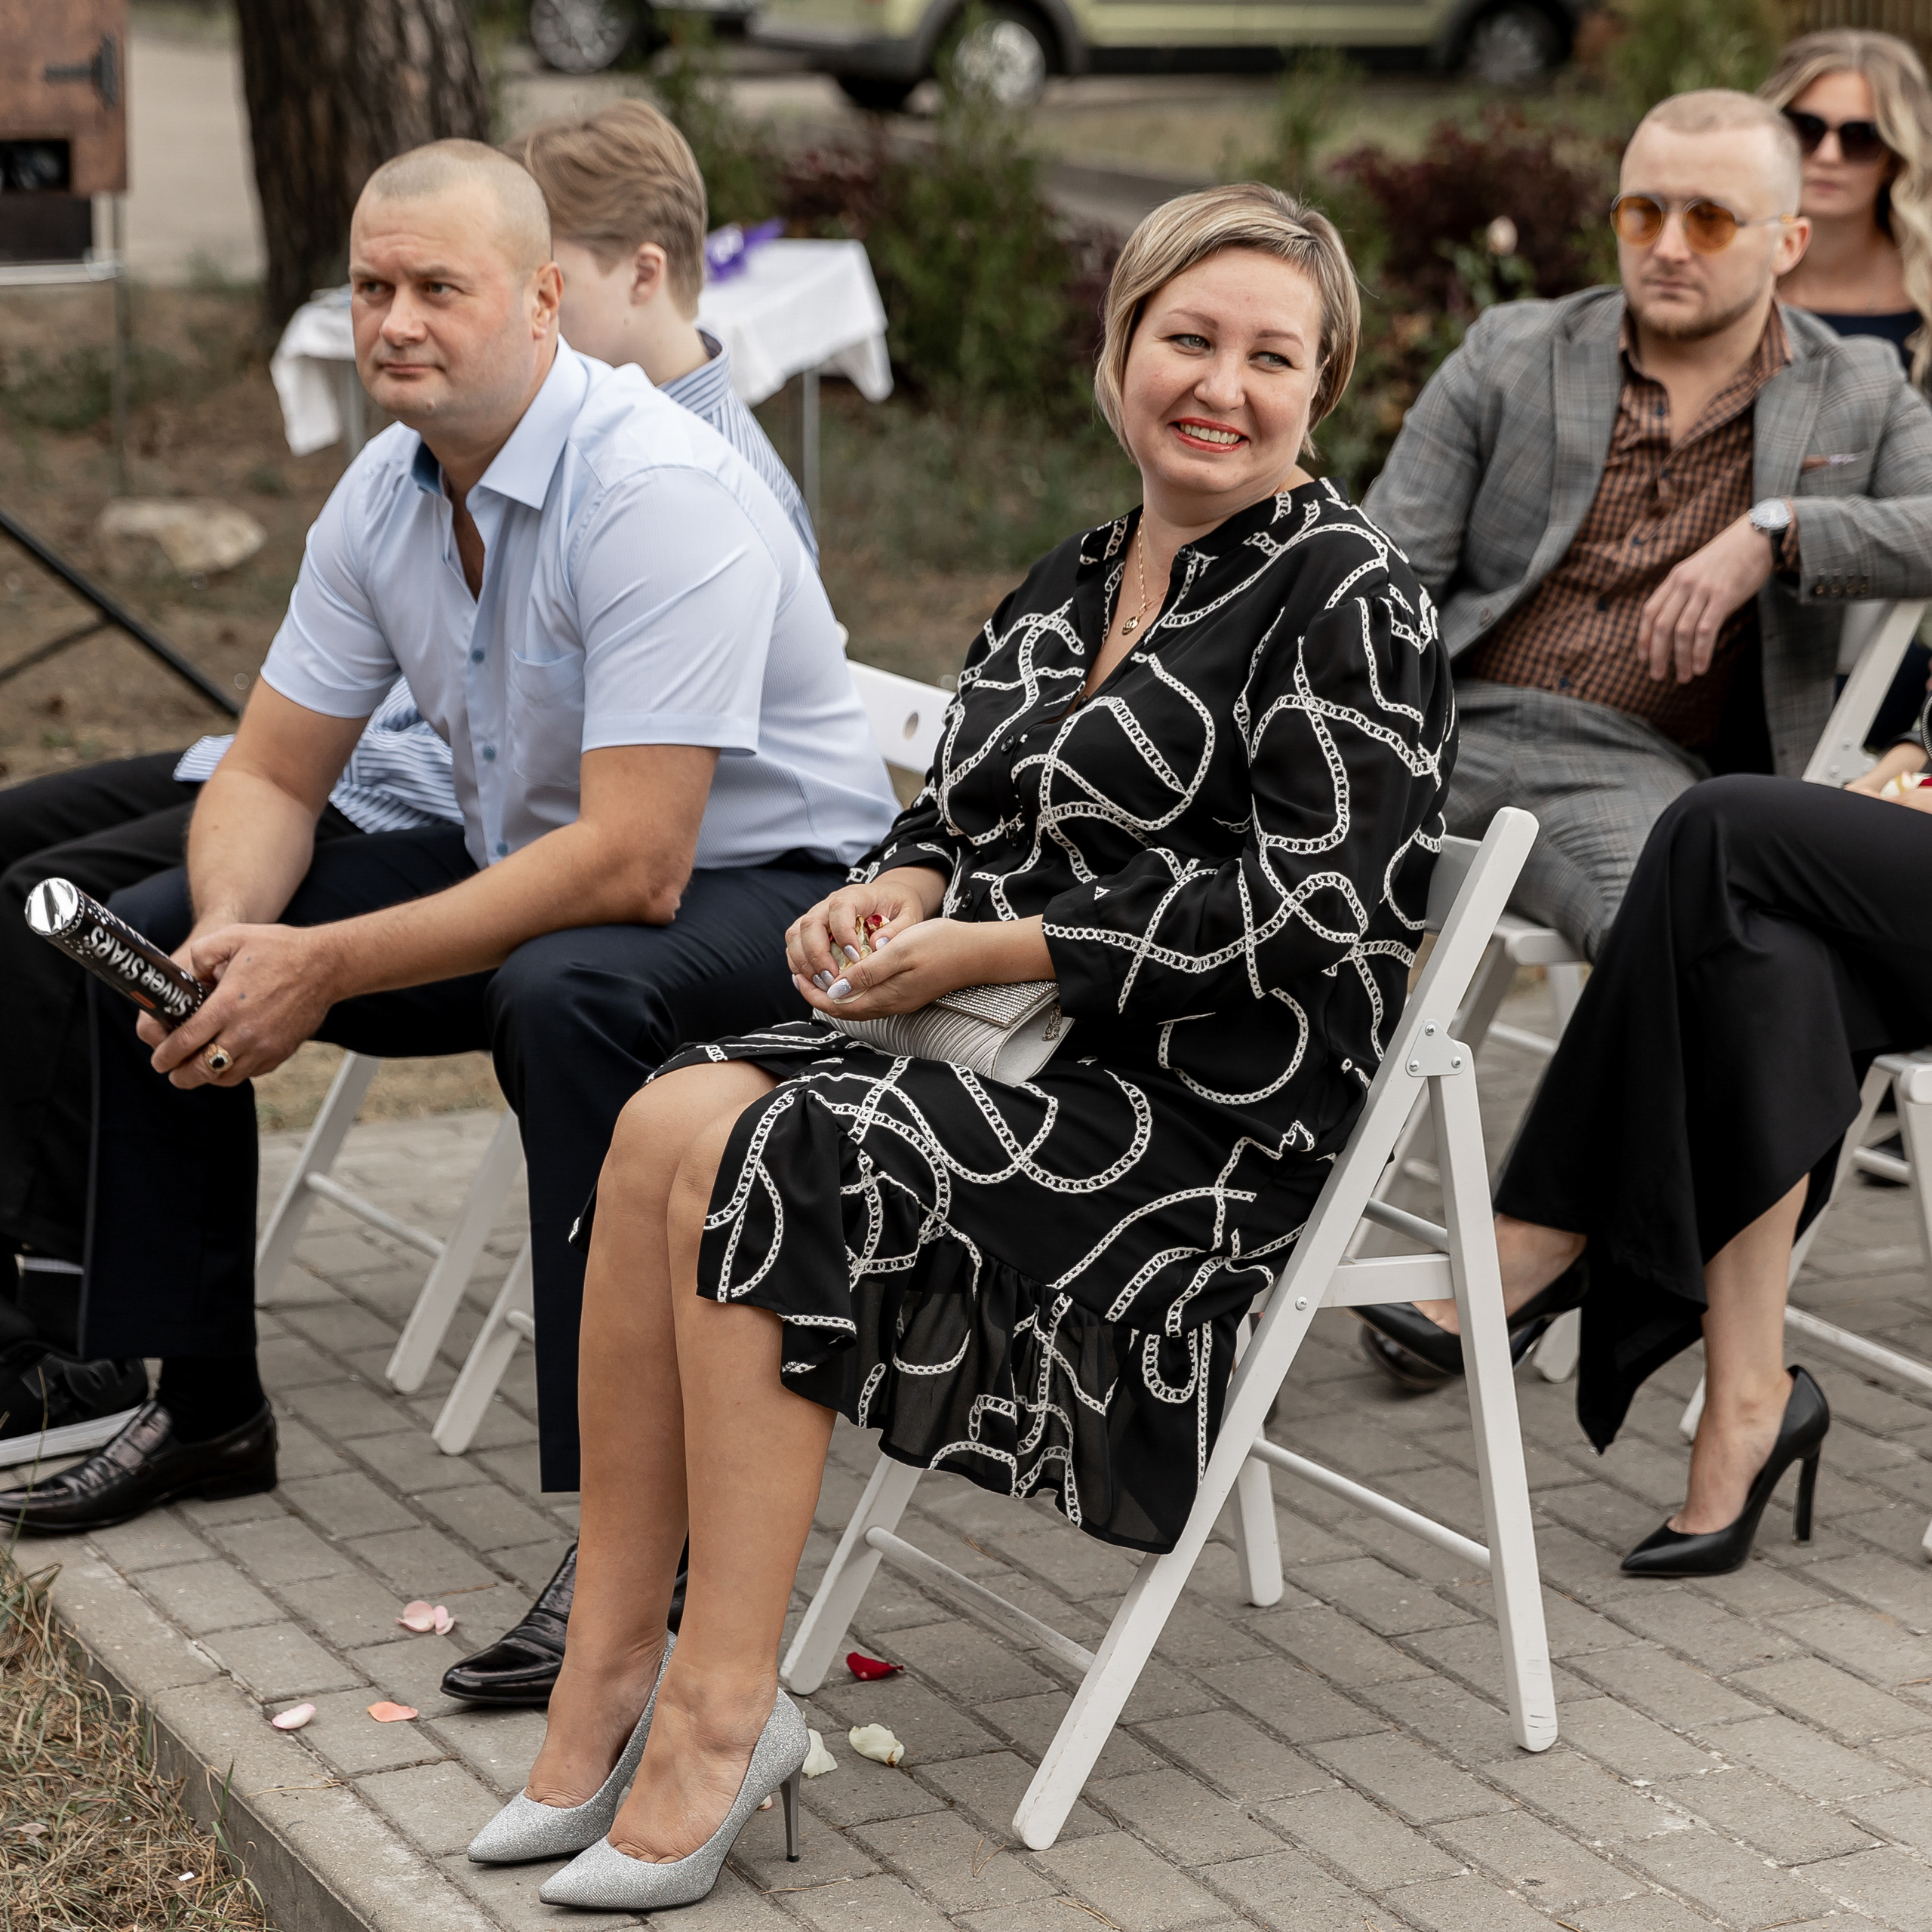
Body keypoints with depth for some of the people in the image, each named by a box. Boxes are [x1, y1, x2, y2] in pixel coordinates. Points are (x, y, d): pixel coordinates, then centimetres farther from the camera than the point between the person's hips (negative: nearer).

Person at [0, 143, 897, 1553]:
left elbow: (634, 866, -33)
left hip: (760, 890, -8)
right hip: (523, 865, 9)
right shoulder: (386, 492, -1)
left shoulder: (656, 490, -27)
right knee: (151, 936, 3)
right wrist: (231, 933, -19)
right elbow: (273, 774, 5)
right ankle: (203, 1406, 17)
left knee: (564, 992, -40)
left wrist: (327, 969, -31)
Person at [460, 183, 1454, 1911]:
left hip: (1213, 1115, -7)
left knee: (759, 1169, -25)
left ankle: (717, 1712, -18)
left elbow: (1318, 905, -16)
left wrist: (987, 952, -16)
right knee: (678, 1121, -20)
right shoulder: (1067, 587, 18)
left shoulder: (1347, 600, -6)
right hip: (1018, 1055, 7)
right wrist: (895, 892, -3)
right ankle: (611, 1673, -18)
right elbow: (963, 815, 23)